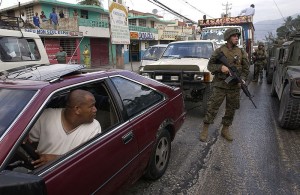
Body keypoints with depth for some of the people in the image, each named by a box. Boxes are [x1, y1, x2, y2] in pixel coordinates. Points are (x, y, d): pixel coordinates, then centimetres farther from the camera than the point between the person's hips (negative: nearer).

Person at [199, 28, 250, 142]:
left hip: (234, 87, 4)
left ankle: (225, 130, 26)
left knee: (231, 109, 10)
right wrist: (220, 67, -18)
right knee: (212, 107, -4)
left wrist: (242, 79, -8)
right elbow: (210, 65, 0)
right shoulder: (219, 51, -1)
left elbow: (246, 68, 10)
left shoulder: (241, 53, 8)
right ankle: (205, 130, 8)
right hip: (220, 85, -3)